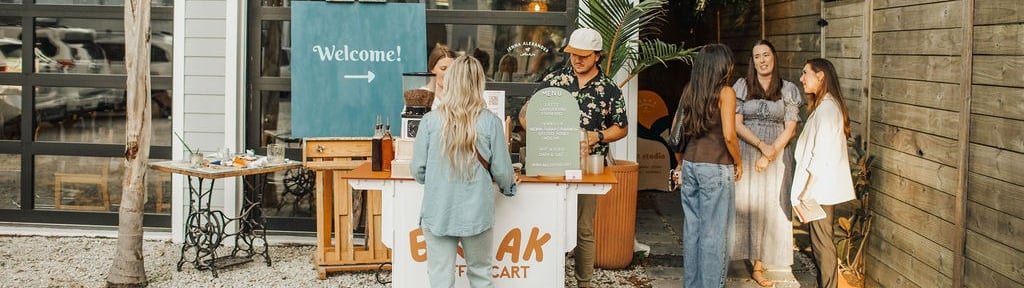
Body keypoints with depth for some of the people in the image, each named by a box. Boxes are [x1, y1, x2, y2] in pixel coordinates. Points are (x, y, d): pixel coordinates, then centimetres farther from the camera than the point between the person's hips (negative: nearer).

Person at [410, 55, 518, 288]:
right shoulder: (490, 122, -8)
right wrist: (509, 186, 21)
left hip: (438, 214, 0)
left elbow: (418, 169, -4)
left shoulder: (430, 120, -8)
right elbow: (501, 170, -3)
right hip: (477, 213, 0)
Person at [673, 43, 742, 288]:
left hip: (690, 165, 6)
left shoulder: (689, 90, 7)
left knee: (691, 229, 13)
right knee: (715, 232, 2)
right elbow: (729, 136, -16)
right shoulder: (725, 92, -9)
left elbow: (675, 131, 11)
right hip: (716, 167, -6)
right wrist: (738, 163, -1)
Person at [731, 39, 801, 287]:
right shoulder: (742, 87, 3)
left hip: (776, 155, 1)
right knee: (742, 204, -2)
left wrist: (770, 153, -11)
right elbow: (736, 124, -4)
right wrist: (761, 144, -16)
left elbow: (790, 128, 0)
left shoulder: (788, 90, 5)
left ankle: (758, 266, 8)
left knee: (768, 208, 1)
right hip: (745, 153, -1)